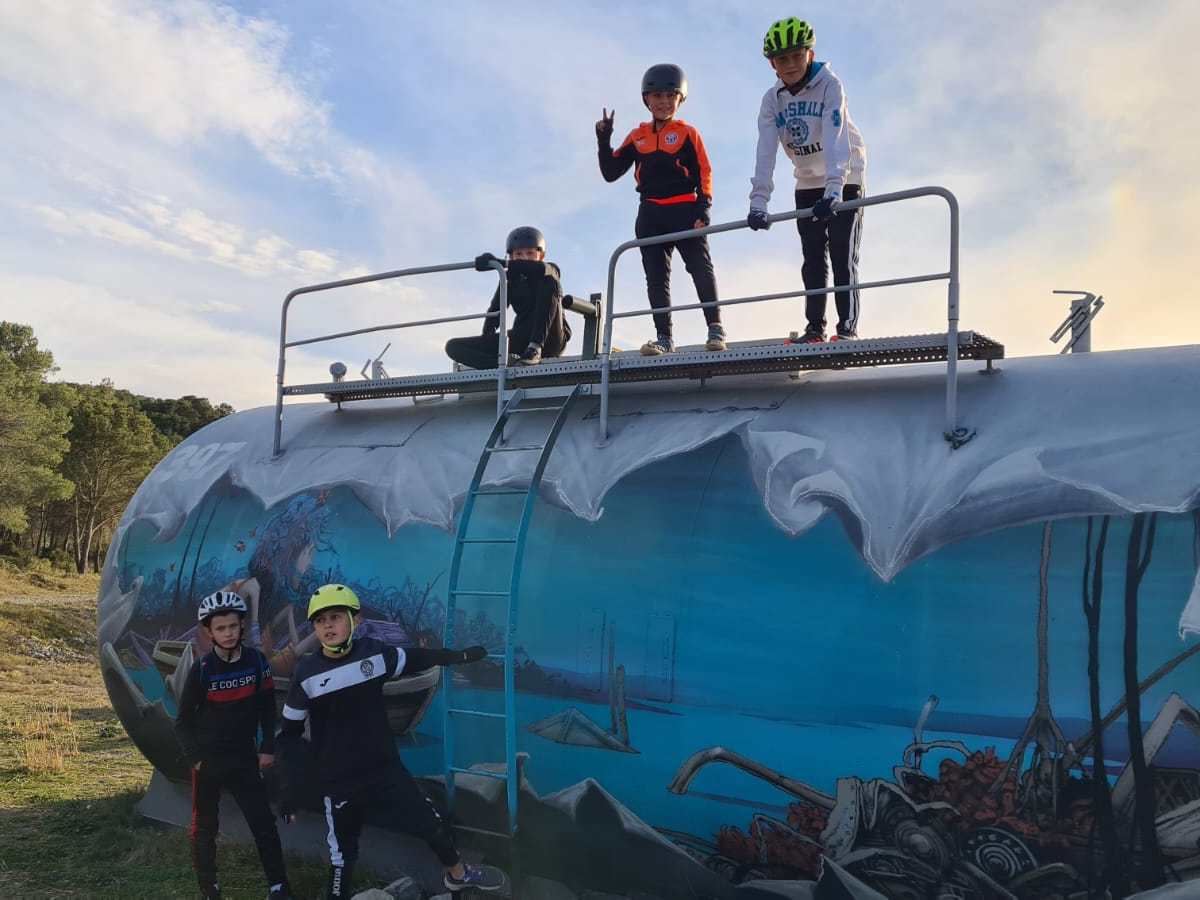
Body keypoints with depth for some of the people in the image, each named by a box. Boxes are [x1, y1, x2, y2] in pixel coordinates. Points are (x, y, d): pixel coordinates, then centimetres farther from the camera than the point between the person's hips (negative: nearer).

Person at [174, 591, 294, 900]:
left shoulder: (256, 661, -6)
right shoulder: (202, 670, -12)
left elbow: (267, 707, 4)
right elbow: (183, 719, -4)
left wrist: (268, 747, 2)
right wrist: (195, 757, -7)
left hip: (244, 757, 1)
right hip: (209, 759, -1)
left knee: (264, 822, -2)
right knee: (204, 827, 10)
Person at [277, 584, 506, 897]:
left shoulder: (373, 653, -9)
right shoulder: (307, 673, -13)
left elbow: (414, 659, 10)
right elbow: (290, 732, -4)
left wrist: (461, 656, 16)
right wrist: (290, 785, -6)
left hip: (386, 769, 3)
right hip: (339, 782, -3)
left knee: (432, 824, 13)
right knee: (342, 854, 6)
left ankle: (458, 874, 40)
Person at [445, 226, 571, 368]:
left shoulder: (551, 271, 1)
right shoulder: (511, 278, 14)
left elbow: (542, 268, -25)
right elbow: (496, 308, 1)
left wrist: (500, 263, -33)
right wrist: (487, 336, -17)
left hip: (549, 339, -4)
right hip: (522, 339, 4)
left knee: (549, 282, -25)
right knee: (453, 346, -6)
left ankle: (535, 348, -32)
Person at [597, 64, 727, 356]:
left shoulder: (687, 133, 4)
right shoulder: (637, 136, 13)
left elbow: (704, 173, 1)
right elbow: (611, 172, 10)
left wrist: (704, 206, -11)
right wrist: (604, 140, -2)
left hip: (684, 210, -4)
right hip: (650, 214, 4)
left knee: (701, 268, -8)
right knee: (656, 277, 3)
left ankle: (715, 328, -2)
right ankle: (664, 337, 8)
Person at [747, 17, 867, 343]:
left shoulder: (829, 85, -20)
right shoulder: (772, 100, -7)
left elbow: (836, 140, -33)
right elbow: (765, 153, -18)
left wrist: (833, 191, -46)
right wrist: (758, 203, -29)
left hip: (845, 180, -4)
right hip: (808, 184, 4)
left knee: (842, 255, -9)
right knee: (813, 257, 4)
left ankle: (847, 326, -5)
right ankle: (815, 327, 9)